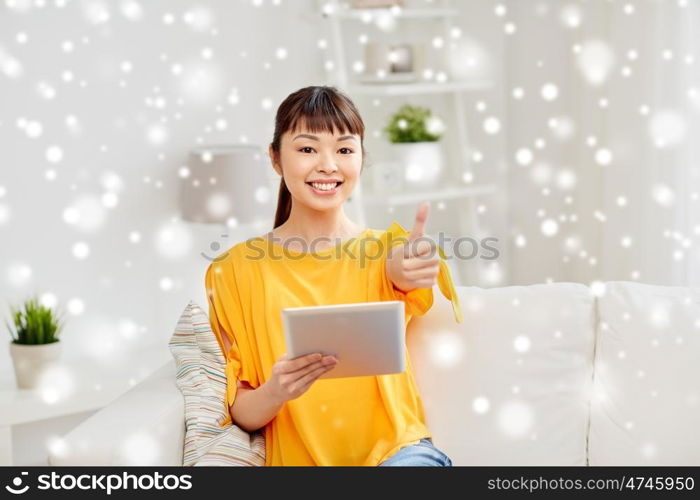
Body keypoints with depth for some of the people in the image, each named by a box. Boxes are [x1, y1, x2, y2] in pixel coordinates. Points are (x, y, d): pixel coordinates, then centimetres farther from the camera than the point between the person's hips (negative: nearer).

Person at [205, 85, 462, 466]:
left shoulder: (389, 249, 7)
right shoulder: (236, 270, 4)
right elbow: (240, 413, 4)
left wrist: (404, 273, -41)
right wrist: (275, 392, -19)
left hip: (393, 449, 0)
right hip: (294, 457, 0)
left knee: (417, 460, -32)